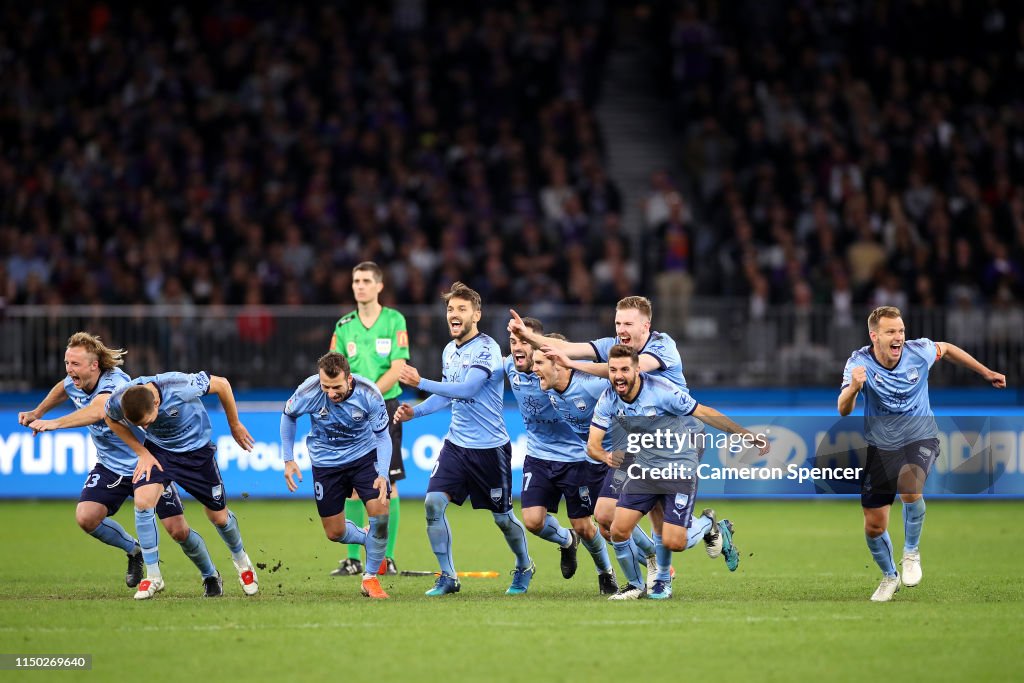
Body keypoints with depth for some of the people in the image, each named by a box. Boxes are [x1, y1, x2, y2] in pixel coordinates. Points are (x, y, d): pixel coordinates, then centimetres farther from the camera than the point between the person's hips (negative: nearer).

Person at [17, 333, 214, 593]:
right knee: (86, 517, -16)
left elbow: (98, 411, -53)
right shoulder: (73, 384, -7)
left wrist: (54, 424, -61)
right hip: (110, 468, 6)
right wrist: (37, 413, 21)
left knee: (178, 531, -6)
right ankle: (135, 551, 11)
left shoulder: (115, 382, -30)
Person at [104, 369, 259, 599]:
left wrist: (235, 425, -5)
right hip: (158, 449, 2)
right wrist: (142, 452, -9)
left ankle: (240, 560, 41)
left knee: (219, 517, 8)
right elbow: (111, 418, -1)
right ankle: (153, 576, -9)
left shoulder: (182, 387, -37)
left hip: (197, 449, -2)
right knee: (143, 501, -23)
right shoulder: (118, 401, -28)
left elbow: (221, 384, -19)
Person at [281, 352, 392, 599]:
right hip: (326, 462, 1)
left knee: (380, 511, -19)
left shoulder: (369, 394, -27)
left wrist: (383, 475, -28)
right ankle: (369, 540, 38)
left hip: (364, 455, -1)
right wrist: (288, 460, -3)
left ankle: (370, 578, 0)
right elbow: (288, 415, -2)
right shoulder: (308, 391, -26)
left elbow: (382, 436, -13)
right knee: (335, 533, 3)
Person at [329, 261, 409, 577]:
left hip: (385, 408, -3)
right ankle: (353, 559, 6)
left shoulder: (394, 321, -2)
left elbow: (397, 368, -8)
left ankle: (388, 558, 1)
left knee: (388, 484, -4)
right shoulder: (343, 326, 8)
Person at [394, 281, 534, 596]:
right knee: (433, 503, -11)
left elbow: (467, 388, -27)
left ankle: (524, 568, 34)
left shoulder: (486, 348, -16)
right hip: (456, 443, 6)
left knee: (502, 517, 6)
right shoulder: (449, 351, 8)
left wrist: (421, 382, -31)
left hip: (490, 447, -6)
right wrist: (416, 411, 7)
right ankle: (447, 577, -1)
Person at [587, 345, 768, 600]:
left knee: (673, 542, -14)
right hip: (644, 470, 5)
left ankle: (709, 526, 19)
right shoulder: (608, 400, -8)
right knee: (619, 531, -8)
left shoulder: (661, 390, -23)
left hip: (679, 467, -5)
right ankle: (635, 585, 18)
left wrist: (746, 435, -13)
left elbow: (704, 413, -14)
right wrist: (606, 456, -31)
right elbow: (592, 445, -7)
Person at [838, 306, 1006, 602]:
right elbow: (843, 411, -29)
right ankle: (889, 576, 34)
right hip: (880, 447, 1)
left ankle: (912, 551, -6)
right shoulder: (859, 362, -19)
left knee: (909, 487, -33)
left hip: (920, 440, -1)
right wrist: (853, 388, -51)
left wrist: (986, 373, 18)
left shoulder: (919, 351, -14)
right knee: (874, 527, 3)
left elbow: (947, 349, 10)